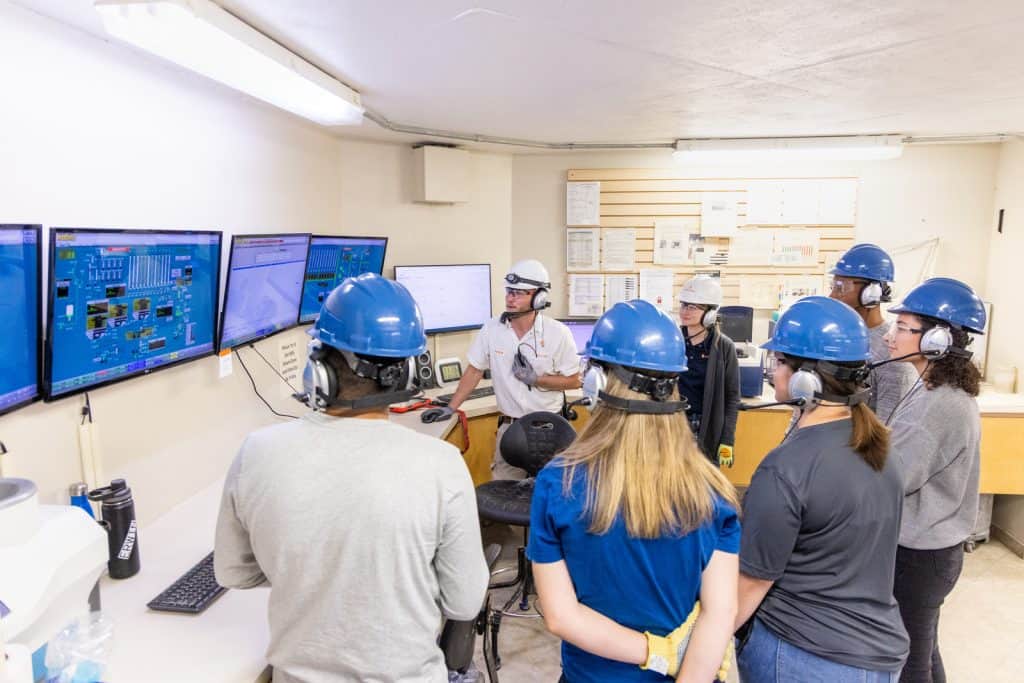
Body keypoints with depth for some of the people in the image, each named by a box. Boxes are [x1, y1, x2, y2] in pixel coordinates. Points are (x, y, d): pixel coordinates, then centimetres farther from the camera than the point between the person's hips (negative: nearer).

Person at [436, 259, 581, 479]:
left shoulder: (558, 333, -10)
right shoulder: (491, 329, -4)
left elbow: (573, 381, -4)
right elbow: (475, 370, 5)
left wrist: (536, 379, -17)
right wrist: (451, 408, 1)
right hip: (509, 427, 2)